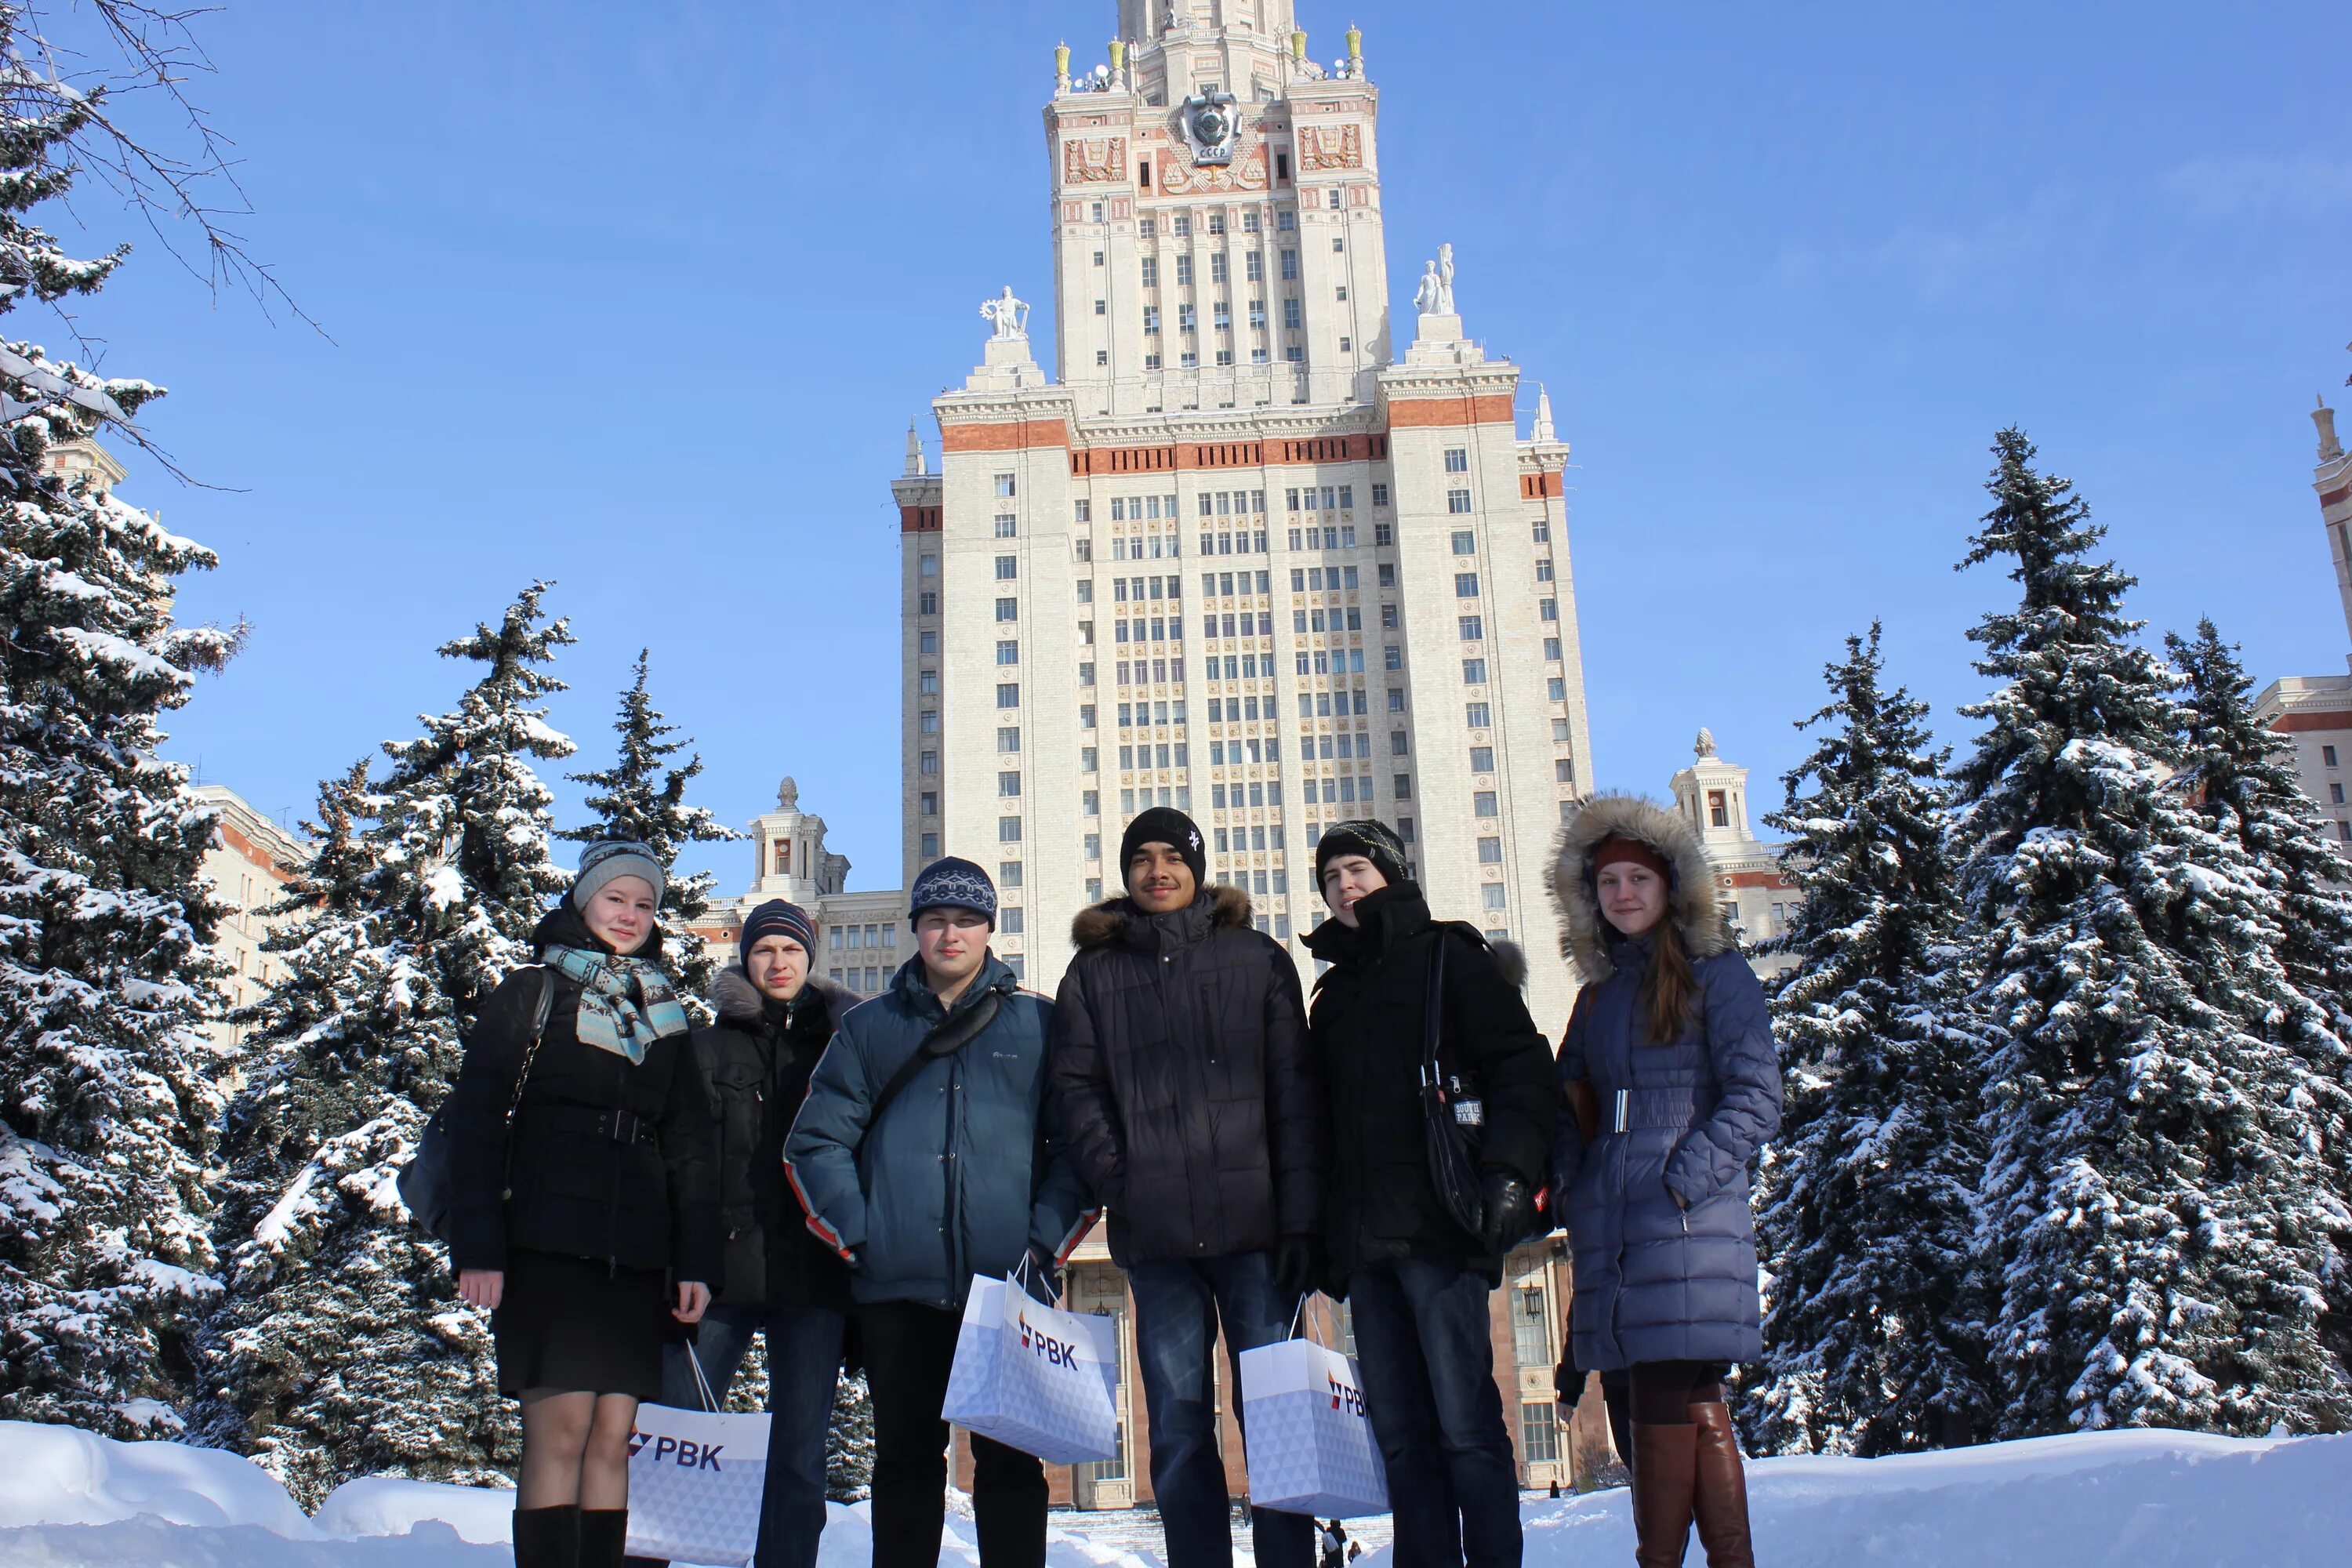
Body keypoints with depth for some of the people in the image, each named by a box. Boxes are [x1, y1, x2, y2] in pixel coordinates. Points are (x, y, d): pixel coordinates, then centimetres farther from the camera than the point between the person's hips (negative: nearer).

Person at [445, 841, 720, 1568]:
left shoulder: (665, 1016, 19)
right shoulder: (530, 995, 6)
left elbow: (689, 1148, 18)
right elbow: (475, 1121, -1)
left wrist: (697, 1261, 7)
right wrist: (477, 1247, -10)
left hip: (635, 1258, 4)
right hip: (546, 1248, -4)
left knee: (613, 1438, 1)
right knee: (561, 1430, -10)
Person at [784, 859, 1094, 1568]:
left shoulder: (1039, 1023, 9)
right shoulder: (868, 1027, 13)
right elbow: (815, 1141, 8)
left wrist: (1047, 1240, -7)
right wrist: (857, 1234, -5)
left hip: (1009, 1283, -1)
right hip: (898, 1286, 2)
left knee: (1010, 1461, 2)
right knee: (906, 1461, 8)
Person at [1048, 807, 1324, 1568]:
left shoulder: (1257, 957, 9)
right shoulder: (1094, 973, 14)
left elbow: (1296, 1090, 3)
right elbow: (1078, 1086, 7)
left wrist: (1300, 1217, -5)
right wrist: (1116, 1181, -10)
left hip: (1254, 1225, -1)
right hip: (1155, 1235, 1)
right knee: (1179, 1427, 4)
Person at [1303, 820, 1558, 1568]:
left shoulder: (1447, 958, 6)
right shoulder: (1336, 988, 24)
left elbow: (1522, 1068, -3)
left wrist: (1509, 1171, -17)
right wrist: (1323, 1228, 17)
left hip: (1439, 1229, -6)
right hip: (1363, 1239, 6)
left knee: (1466, 1423, -7)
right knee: (1400, 1434, 5)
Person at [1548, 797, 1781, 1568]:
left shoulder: (1716, 974, 1)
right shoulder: (1598, 995, 20)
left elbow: (1756, 1099, -7)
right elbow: (1567, 1106, 21)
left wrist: (1682, 1180, -15)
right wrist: (1570, 1187, 4)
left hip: (1691, 1218, -6)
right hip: (1611, 1228, 6)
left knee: (1672, 1402, -9)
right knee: (1684, 1404, 7)